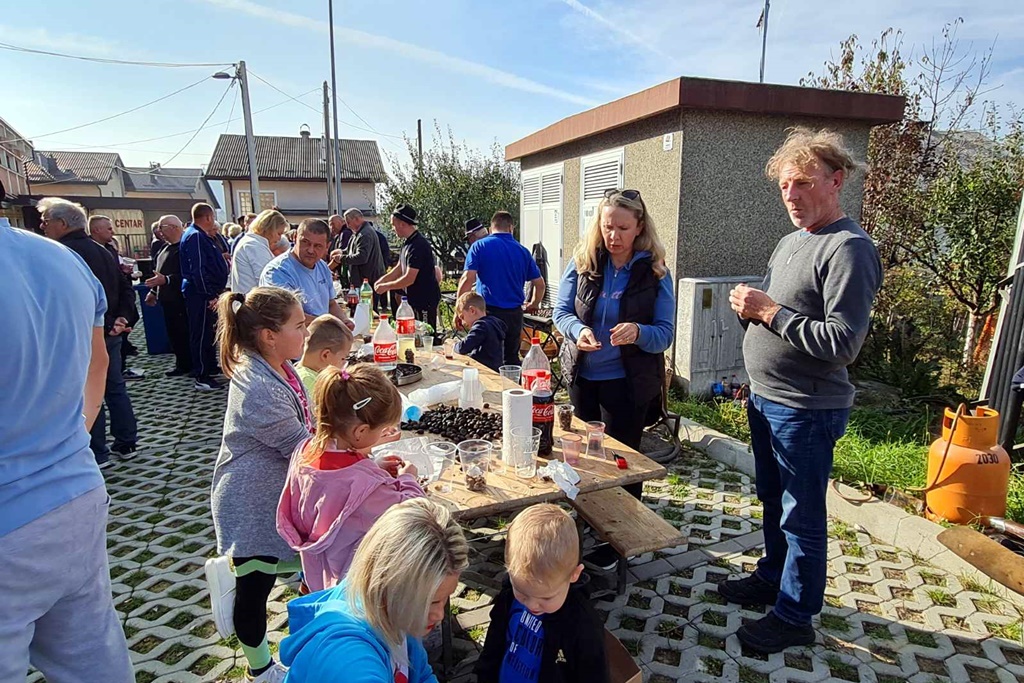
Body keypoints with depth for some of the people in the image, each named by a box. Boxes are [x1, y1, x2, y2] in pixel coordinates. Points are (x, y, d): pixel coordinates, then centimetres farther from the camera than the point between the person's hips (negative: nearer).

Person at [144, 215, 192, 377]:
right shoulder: (166, 248, 16)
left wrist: (165, 280, -29)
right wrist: (154, 291, 24)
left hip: (179, 299, -10)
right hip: (168, 299, 10)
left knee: (182, 332, -2)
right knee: (173, 332, 13)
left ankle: (184, 365, 8)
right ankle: (182, 363, 22)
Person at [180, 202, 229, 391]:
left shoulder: (200, 235, 16)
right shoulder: (195, 236, -16)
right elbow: (198, 270, -22)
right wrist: (210, 295, -21)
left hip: (207, 293, 11)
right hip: (202, 295, -11)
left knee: (208, 332, 20)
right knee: (201, 334, -5)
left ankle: (211, 367, 33)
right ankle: (202, 378, 0)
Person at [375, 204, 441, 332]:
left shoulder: (418, 245, -21)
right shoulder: (408, 242, 10)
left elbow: (409, 279, -23)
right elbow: (399, 268, 20)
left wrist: (386, 287, -12)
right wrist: (382, 280, 6)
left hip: (425, 299, -10)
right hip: (415, 298, 10)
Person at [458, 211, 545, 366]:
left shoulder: (479, 247, -2)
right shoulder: (523, 251, 7)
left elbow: (467, 279, -12)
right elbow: (539, 283, 10)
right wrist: (533, 305, 28)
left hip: (488, 311, -3)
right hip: (514, 313, 3)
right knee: (511, 358, 14)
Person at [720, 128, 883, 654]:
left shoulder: (849, 249, -18)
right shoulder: (791, 242, 11)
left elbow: (843, 342, -25)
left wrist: (769, 311, -23)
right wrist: (749, 304, -3)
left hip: (806, 410, -9)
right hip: (766, 399, 9)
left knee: (802, 516, 6)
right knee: (773, 501, 23)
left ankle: (794, 617, 24)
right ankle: (772, 579, 42)